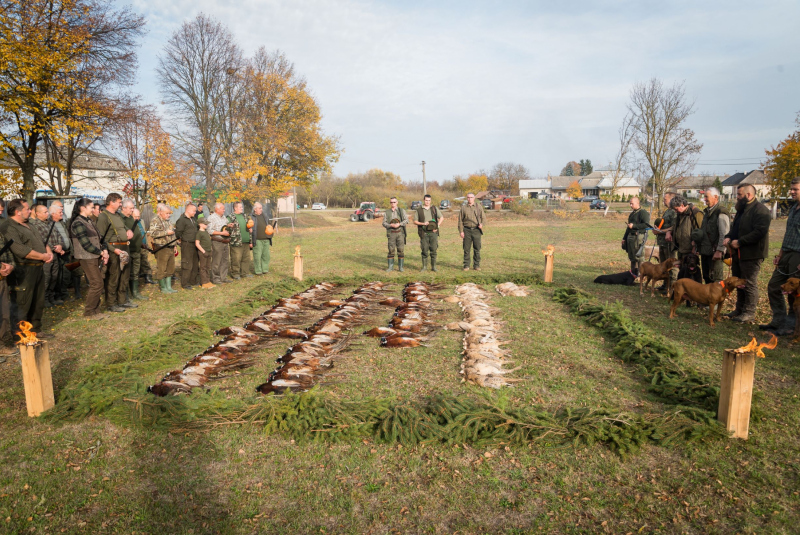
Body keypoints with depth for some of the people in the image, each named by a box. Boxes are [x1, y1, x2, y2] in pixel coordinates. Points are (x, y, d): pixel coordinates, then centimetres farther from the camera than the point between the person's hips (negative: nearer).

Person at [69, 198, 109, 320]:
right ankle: (89, 312, 4)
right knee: (97, 284, -7)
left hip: (95, 257, 9)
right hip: (86, 258, -9)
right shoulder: (78, 223, -13)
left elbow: (98, 238, 16)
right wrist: (101, 253, -10)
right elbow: (86, 244, -18)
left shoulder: (89, 221, 15)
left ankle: (95, 310, 19)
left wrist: (104, 250, 0)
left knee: (96, 284, 10)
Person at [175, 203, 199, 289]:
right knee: (187, 264, -6)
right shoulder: (182, 220, -15)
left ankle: (193, 281, 28)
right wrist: (180, 239, -2)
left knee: (194, 264, 16)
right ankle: (185, 284, 2)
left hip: (194, 244, 9)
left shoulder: (193, 219, 13)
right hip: (186, 245, -9)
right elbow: (178, 232, -16)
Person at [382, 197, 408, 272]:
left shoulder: (401, 211, 8)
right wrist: (391, 225, -15)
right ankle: (390, 266, 7)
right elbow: (384, 223, 4)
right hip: (391, 233, 0)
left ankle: (400, 267, 6)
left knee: (401, 250, -1)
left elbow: (406, 220, -1)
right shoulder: (387, 212, 10)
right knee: (391, 250, -1)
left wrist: (399, 224, -16)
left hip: (400, 232, 0)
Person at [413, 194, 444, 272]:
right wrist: (423, 223, -11)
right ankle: (424, 266, 9)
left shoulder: (434, 208, 10)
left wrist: (437, 226, 0)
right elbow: (415, 221, 6)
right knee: (424, 250, 0)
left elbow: (441, 218, 14)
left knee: (433, 250, 1)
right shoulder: (419, 210, 7)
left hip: (433, 232, 1)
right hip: (424, 233, -1)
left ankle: (433, 267, 8)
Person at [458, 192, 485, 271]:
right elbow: (460, 220, 7)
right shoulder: (463, 208, 8)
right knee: (466, 249, 1)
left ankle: (476, 265, 11)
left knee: (477, 249, 2)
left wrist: (481, 224, -12)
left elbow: (483, 218, 10)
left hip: (476, 230, 0)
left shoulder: (479, 207, 9)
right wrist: (461, 231, -1)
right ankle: (466, 265, 8)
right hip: (467, 230, 0)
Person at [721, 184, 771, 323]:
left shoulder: (760, 210, -14)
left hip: (751, 254, -10)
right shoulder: (742, 209, 17)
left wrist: (740, 242, -22)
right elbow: (735, 227, 24)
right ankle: (739, 310, 27)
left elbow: (759, 232, -24)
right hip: (738, 253, 10)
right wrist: (728, 237, 4)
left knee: (749, 284, -2)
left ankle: (749, 313, 6)